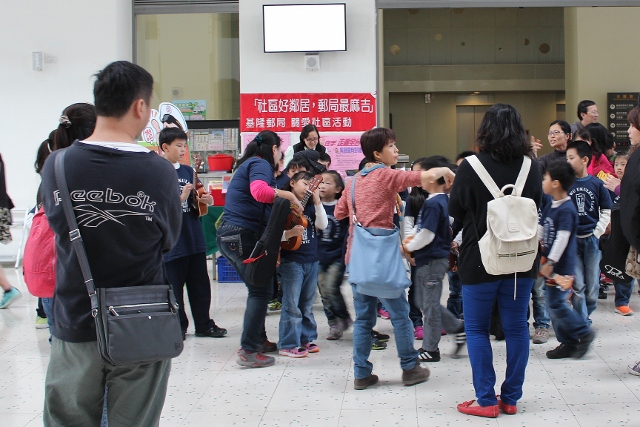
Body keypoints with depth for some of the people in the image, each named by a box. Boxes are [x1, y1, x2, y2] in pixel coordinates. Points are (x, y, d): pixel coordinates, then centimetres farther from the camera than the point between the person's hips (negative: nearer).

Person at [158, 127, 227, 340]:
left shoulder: (188, 171, 11)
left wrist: (205, 201, -2)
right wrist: (181, 198, -23)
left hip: (194, 238, 6)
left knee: (200, 284, 12)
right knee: (174, 286, 3)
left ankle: (204, 324, 23)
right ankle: (178, 327, 16)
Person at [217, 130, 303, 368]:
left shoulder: (248, 164, 22)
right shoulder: (260, 164, -7)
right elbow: (259, 191, -30)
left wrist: (285, 233, 13)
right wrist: (289, 195, -18)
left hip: (230, 235, 10)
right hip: (244, 235, -10)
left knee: (259, 288, 20)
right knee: (261, 291, -6)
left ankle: (259, 339, 28)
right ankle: (249, 351, -6)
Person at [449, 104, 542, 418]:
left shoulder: (470, 167, -14)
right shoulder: (530, 167, -3)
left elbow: (455, 211, -3)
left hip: (480, 260, -3)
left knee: (477, 329, 8)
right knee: (516, 327, 11)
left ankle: (486, 400, 8)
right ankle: (511, 398, 18)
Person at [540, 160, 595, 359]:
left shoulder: (566, 210, -18)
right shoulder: (550, 206, 10)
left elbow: (562, 239, -21)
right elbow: (539, 231, 18)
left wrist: (550, 263, -20)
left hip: (562, 267, -9)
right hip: (550, 265, 9)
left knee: (556, 304, -9)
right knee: (553, 304, 11)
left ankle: (584, 333, 6)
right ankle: (568, 343, 19)